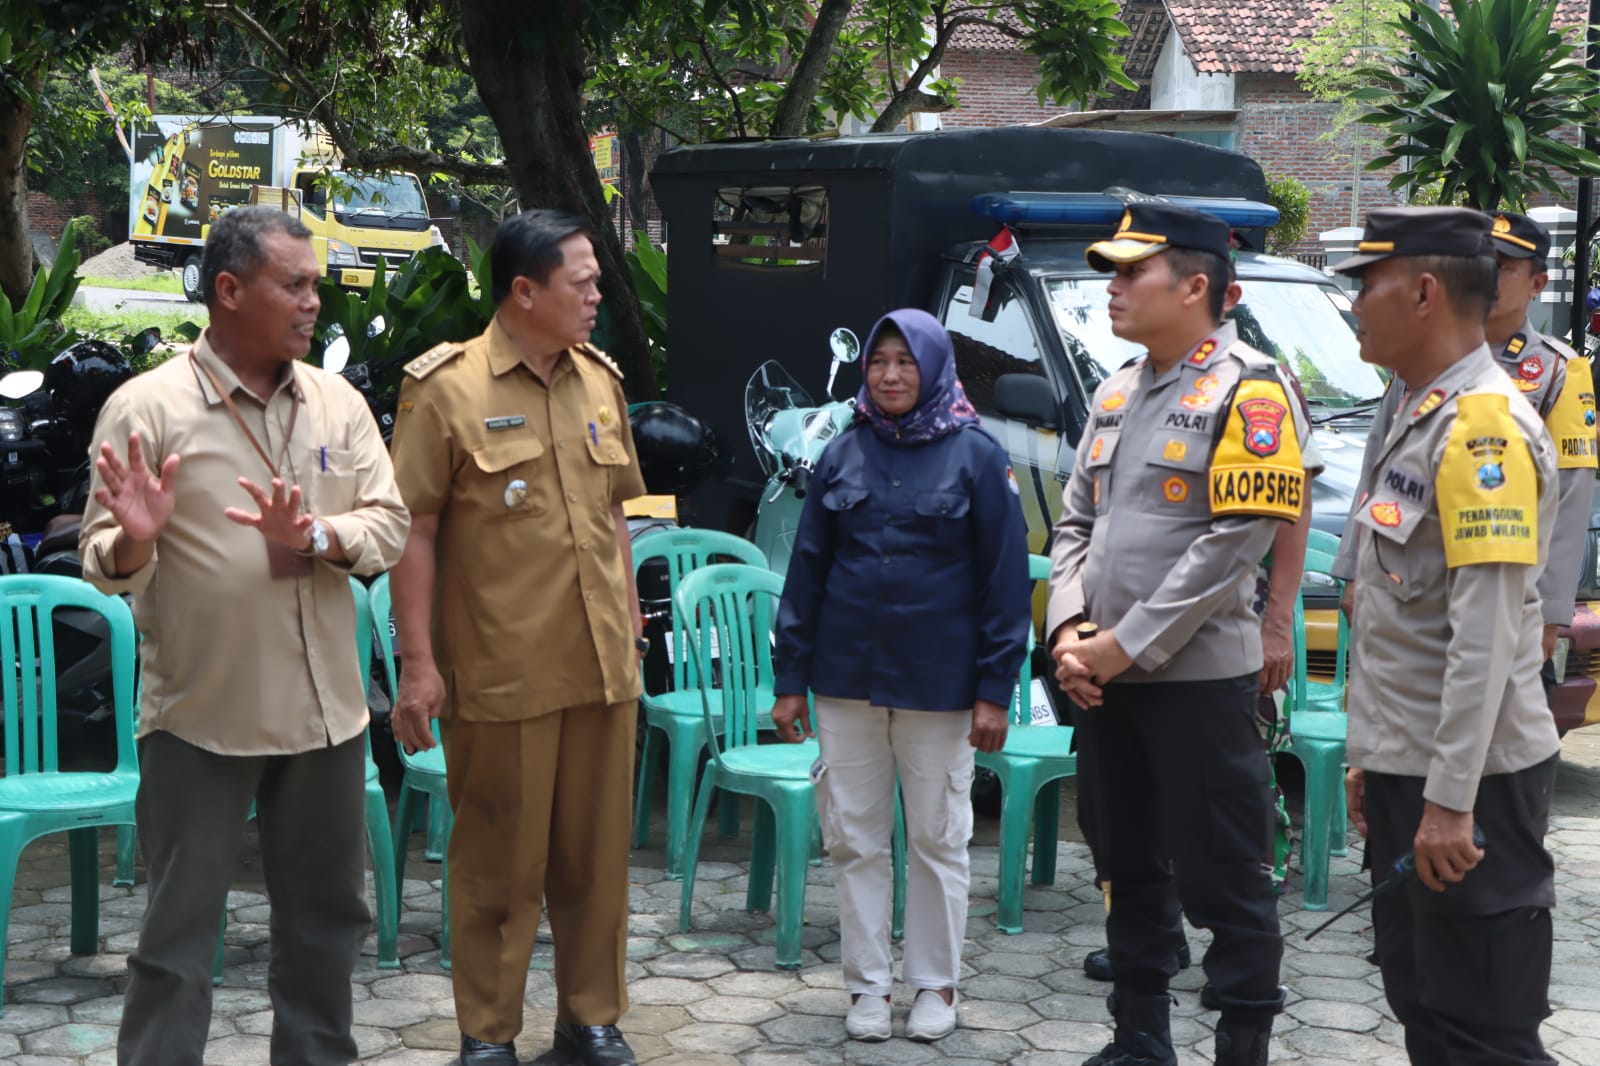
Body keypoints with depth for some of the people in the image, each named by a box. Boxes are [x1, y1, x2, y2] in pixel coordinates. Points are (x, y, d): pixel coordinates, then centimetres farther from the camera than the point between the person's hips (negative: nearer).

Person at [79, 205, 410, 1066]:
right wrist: (135, 542, -30)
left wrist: (316, 538, -19)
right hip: (200, 714, -4)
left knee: (327, 913, 17)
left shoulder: (339, 404, 4)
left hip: (325, 707, 5)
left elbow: (390, 526, 0)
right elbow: (105, 564, -8)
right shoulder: (146, 407, -8)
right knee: (179, 928, 5)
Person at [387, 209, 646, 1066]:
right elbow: (414, 531, -9)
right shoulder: (448, 387, -8)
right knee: (500, 860, 6)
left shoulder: (600, 380, 10)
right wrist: (418, 660, -12)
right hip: (502, 670, -5)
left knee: (597, 852, 13)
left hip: (602, 664, 5)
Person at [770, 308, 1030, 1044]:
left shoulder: (976, 456, -3)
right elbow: (807, 570, 8)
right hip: (847, 678, 3)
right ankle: (868, 983, 20)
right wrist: (790, 677, 4)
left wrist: (995, 688, -8)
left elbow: (1006, 576, -4)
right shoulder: (843, 455, 6)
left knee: (938, 839, 8)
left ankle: (936, 983, 22)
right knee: (854, 838, 7)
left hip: (938, 683, -3)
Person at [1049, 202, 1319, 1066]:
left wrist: (1125, 646, -17)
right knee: (1130, 871, 17)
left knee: (1222, 883, -2)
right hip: (1103, 678, 8)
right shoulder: (1116, 392, 14)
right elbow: (1075, 523, 14)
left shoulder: (1248, 390, -10)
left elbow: (1230, 546, -18)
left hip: (1198, 677, -8)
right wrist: (1070, 632, -2)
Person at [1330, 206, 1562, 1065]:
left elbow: (1486, 633, -23)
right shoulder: (1410, 416, 12)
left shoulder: (1482, 423, -18)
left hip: (1468, 780, -10)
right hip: (1403, 770, 10)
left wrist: (1449, 800, -24)